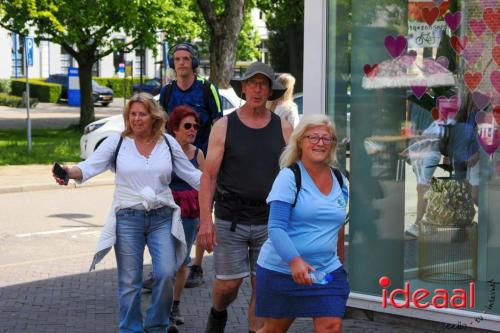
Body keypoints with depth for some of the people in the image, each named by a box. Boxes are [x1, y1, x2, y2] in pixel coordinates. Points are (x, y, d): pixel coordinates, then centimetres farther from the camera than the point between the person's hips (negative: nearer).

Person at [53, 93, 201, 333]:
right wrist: (70, 172, -29)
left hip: (162, 217, 1)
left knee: (166, 273, -10)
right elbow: (90, 166, -9)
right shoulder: (117, 142, 1)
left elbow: (192, 175, 10)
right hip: (128, 219, -1)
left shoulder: (168, 143, 6)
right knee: (129, 281, 2)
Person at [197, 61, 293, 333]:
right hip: (230, 220, -1)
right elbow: (208, 176, -3)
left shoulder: (283, 129, 5)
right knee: (228, 284, 4)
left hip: (270, 221, 2)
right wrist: (205, 221, -11)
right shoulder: (224, 127, -1)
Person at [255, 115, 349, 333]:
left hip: (327, 271, 4)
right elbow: (276, 227, -18)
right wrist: (295, 262, -31)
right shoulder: (289, 177, -10)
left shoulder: (340, 180, 8)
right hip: (280, 270, -4)